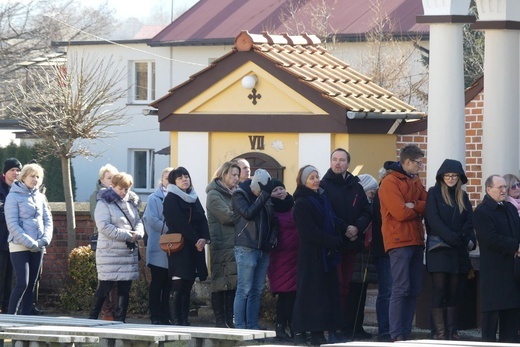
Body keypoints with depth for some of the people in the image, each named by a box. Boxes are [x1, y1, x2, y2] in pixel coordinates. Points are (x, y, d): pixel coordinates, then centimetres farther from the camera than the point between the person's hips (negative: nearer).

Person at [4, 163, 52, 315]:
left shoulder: (40, 197, 12)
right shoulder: (14, 196, -6)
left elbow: (48, 220, 11)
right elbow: (12, 224, -13)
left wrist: (44, 240, -7)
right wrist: (30, 243, -17)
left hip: (37, 247, 6)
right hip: (19, 246, -6)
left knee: (31, 284, 6)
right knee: (22, 283, -14)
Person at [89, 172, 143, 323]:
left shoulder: (131, 203, 15)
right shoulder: (104, 203, -6)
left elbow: (138, 221, 19)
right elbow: (104, 227, -16)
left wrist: (138, 233, -6)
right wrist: (127, 236, -17)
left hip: (129, 252, 7)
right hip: (110, 252, -6)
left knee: (125, 289, 7)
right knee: (104, 288, -5)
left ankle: (120, 320, 13)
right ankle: (92, 319, 3)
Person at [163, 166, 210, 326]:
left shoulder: (194, 199, 20)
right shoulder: (171, 199, -2)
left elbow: (202, 219, 10)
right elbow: (180, 223, -11)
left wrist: (204, 238, -7)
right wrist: (196, 239, -14)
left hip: (195, 247, 7)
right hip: (179, 246, -7)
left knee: (188, 286, 5)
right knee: (179, 286, -9)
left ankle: (184, 319, 6)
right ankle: (176, 320, -10)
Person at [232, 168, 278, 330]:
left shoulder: (265, 198, 15)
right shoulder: (240, 195, -3)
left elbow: (273, 222, 19)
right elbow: (248, 213, -20)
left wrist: (272, 240, 3)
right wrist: (264, 195, -20)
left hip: (263, 250, 7)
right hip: (246, 249, -7)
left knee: (257, 291, 7)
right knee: (244, 290, -8)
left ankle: (253, 326, 11)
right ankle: (240, 327, -6)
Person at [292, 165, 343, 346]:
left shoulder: (322, 198, 15)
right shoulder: (302, 203, -8)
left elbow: (332, 222, 18)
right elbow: (310, 232, -15)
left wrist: (337, 239, 1)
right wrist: (333, 241, -14)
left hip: (326, 254, 7)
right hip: (311, 254, -7)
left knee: (325, 293, 4)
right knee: (308, 292, -7)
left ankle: (318, 332, 7)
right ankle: (300, 332, -4)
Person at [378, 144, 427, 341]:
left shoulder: (415, 181, 17)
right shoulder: (390, 182, -8)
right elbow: (400, 213, -18)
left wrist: (412, 205, -12)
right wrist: (419, 209, -2)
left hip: (416, 241, 8)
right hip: (399, 241, -8)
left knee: (414, 290, 7)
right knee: (400, 289, -11)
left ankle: (406, 333, 11)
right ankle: (396, 336, -11)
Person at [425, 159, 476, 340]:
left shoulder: (463, 197, 16)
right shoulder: (434, 193, 2)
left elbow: (469, 222, 11)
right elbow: (433, 220, -9)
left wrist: (470, 240, -8)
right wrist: (452, 238, -18)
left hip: (459, 251, 4)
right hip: (439, 250, -4)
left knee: (454, 292, 4)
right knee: (439, 290, -7)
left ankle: (451, 331, 7)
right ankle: (439, 332, -8)